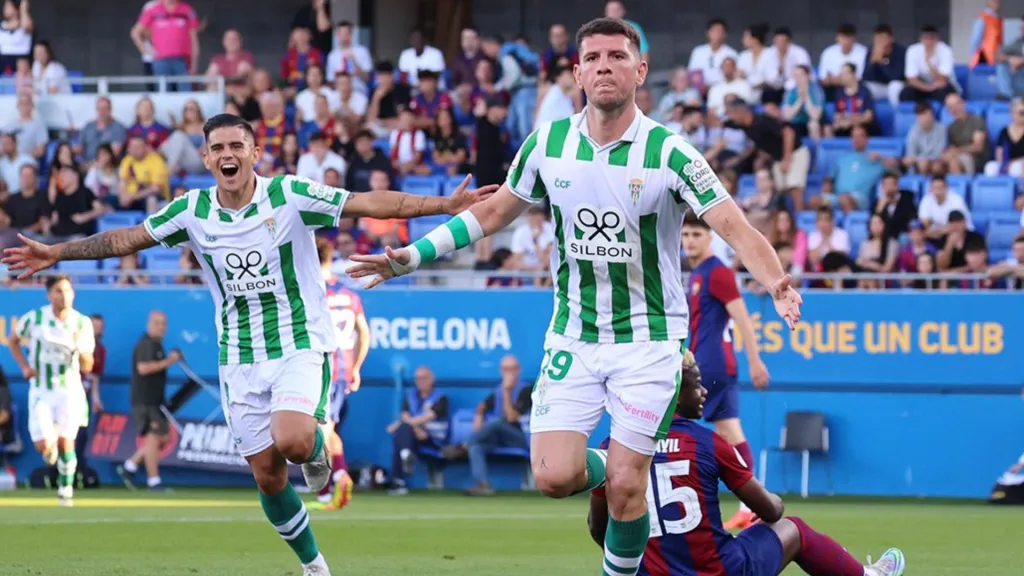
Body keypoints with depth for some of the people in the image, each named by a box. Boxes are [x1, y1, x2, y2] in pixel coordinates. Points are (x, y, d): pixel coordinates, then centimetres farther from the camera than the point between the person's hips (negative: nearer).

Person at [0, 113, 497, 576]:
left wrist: (445, 205, -22)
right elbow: (126, 239, 8)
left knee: (290, 440, -29)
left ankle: (315, 449, 9)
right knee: (267, 475, 4)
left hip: (300, 344, -4)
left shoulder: (290, 196, -12)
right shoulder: (191, 211, -2)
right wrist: (56, 252, 5)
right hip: (240, 360, 4)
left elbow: (371, 203, -15)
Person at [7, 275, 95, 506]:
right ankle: (51, 446, 27)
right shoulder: (34, 318, -9)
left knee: (66, 442, -6)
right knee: (44, 444, -11)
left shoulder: (82, 323, -6)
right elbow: (13, 341, 10)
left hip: (69, 390, 0)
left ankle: (66, 488, 14)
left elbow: (87, 367, -3)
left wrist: (81, 349, -23)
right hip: (40, 392, 0)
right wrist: (24, 366, -4)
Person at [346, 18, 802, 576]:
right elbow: (493, 212, 11)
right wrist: (412, 255, 7)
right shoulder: (548, 143, -3)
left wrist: (775, 283, -40)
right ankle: (604, 470, 25)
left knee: (625, 488, -7)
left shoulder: (669, 152, -14)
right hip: (572, 337, 3)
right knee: (554, 476, -10)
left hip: (649, 341, -3)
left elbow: (735, 228, -21)